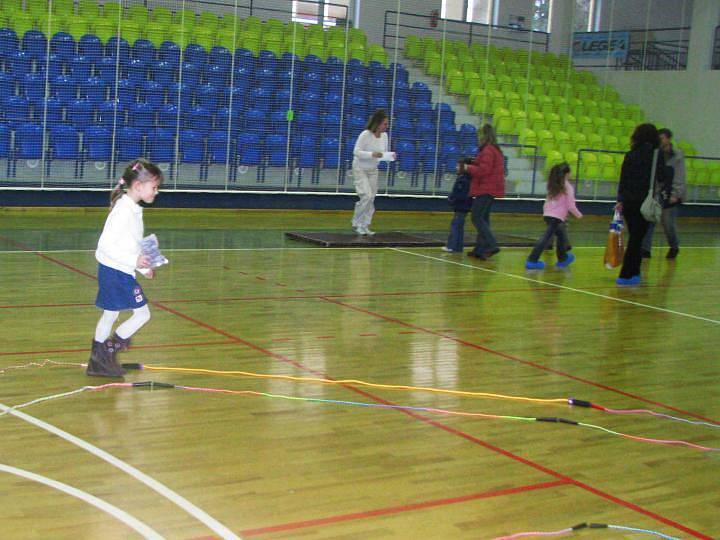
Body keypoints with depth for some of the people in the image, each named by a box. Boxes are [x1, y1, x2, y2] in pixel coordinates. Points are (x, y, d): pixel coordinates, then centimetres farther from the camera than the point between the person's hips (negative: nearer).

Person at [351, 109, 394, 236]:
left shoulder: (384, 135, -3)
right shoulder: (365, 135, -21)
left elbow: (384, 153, 8)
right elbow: (356, 152, -23)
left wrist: (390, 156, -14)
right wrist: (372, 154, -36)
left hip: (373, 170, 6)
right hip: (360, 169, -6)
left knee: (371, 199, 5)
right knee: (367, 196, -17)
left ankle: (364, 226, 15)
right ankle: (357, 223, 0)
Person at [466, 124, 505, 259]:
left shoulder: (487, 150, -15)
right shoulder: (496, 150, 17)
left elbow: (483, 170, -20)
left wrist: (469, 168, -6)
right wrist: (473, 166, 11)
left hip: (485, 190, -10)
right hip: (491, 189, 10)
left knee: (477, 217, -8)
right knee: (483, 219, 12)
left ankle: (492, 245, -16)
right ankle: (480, 249, 14)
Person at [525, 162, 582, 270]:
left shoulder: (553, 186, 14)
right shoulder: (568, 187, -6)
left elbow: (547, 202, 16)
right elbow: (570, 205, -8)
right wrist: (578, 214, 7)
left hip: (547, 214, 8)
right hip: (557, 216, -8)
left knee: (561, 234, 25)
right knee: (547, 237, -11)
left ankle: (563, 259, 39)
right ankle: (532, 260, -16)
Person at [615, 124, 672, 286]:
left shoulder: (630, 155, 6)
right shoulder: (656, 155, -5)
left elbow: (623, 179, 6)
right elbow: (662, 178, -9)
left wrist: (621, 200, 12)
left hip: (628, 201, 4)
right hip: (645, 202, -4)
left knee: (635, 237, 16)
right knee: (637, 238, 0)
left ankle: (634, 273, 22)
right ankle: (626, 275, -1)